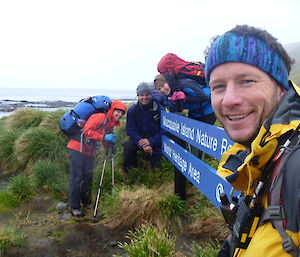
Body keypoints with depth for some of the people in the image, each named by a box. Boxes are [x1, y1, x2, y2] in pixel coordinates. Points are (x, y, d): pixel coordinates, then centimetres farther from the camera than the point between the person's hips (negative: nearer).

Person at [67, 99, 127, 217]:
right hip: (78, 149, -9)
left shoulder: (111, 124, 13)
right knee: (77, 178, -6)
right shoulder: (100, 117, -16)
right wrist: (104, 137, -23)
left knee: (88, 177, 16)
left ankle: (87, 203, 31)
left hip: (89, 152, 9)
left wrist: (111, 141, -5)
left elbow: (106, 144, 17)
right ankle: (74, 207, -1)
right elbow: (87, 131, -24)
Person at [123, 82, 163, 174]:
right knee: (128, 147, -32)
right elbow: (131, 130, -13)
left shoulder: (158, 108, -14)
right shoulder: (132, 110, -12)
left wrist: (151, 141, -26)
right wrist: (143, 145, -26)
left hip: (154, 141, 1)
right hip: (138, 139, -1)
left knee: (156, 165, -1)